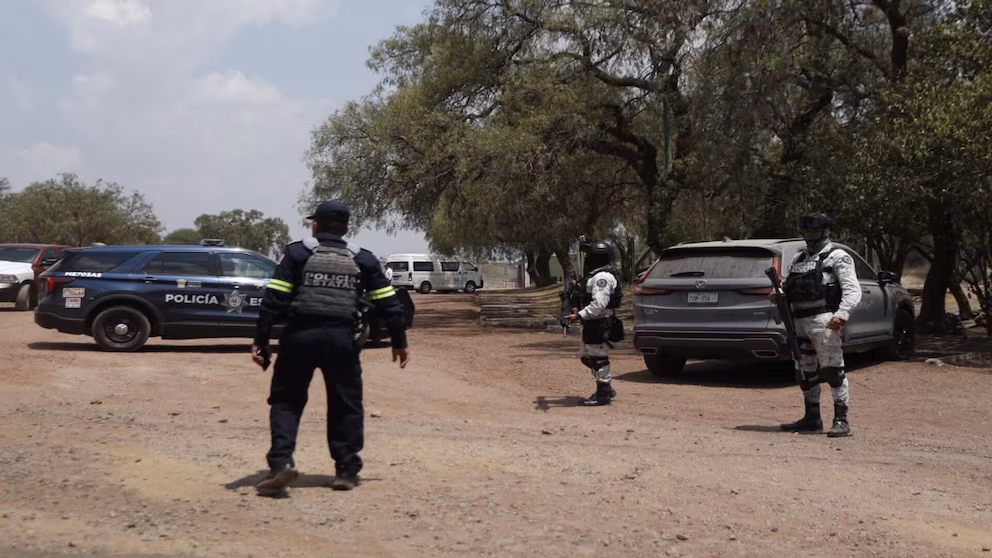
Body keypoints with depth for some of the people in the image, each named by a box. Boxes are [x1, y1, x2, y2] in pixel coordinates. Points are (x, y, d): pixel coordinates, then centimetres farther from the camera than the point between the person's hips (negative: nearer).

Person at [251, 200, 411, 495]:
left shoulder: (298, 253, 3)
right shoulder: (362, 259, 9)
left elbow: (274, 299, -5)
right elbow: (388, 303, 9)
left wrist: (261, 340, -1)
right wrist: (399, 342, 18)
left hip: (300, 336, -1)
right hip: (342, 338, 1)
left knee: (286, 401, 10)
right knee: (346, 405, 13)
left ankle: (281, 463, -4)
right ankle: (347, 471, 14)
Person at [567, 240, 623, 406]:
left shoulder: (603, 277, -18)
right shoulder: (595, 275, 16)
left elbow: (599, 304, -26)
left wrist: (579, 316, -25)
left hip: (600, 325, -11)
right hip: (592, 324, 11)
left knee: (599, 358, -3)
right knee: (586, 356, 17)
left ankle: (603, 395, 6)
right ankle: (606, 389, 25)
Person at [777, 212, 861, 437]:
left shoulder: (837, 257, 0)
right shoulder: (798, 258, 22)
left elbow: (852, 290, -9)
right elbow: (788, 286, 23)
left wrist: (841, 315, -23)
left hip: (824, 321, -7)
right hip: (799, 322, 7)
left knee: (833, 371, -9)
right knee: (806, 373, 12)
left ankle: (841, 420, -5)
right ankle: (812, 419, 22)